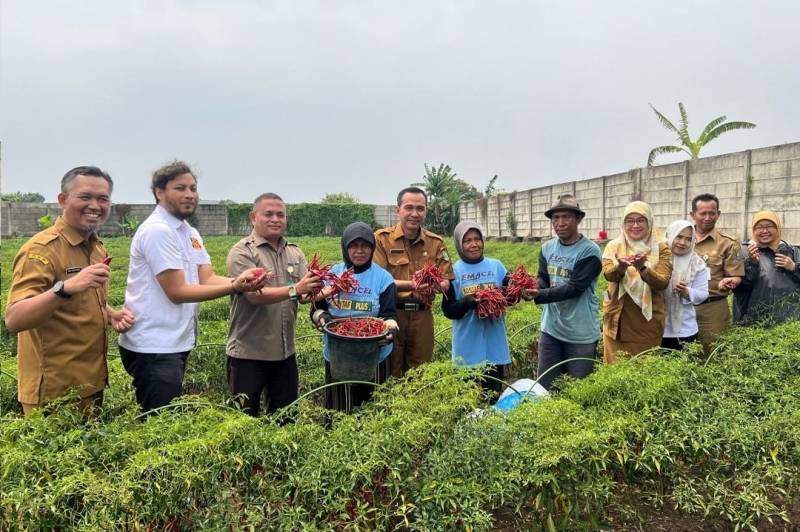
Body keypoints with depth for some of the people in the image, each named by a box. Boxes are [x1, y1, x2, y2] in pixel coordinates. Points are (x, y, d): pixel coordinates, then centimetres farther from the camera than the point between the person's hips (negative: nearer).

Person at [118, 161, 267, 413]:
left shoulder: (191, 233, 11)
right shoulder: (157, 231, -17)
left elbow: (207, 279, 0)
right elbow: (177, 292, -21)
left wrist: (239, 280, -21)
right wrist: (235, 288, -27)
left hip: (176, 343, 9)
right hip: (153, 347, -9)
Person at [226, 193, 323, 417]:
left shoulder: (295, 253, 10)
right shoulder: (242, 252, -8)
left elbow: (304, 295, 1)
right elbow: (254, 295, -20)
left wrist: (316, 292, -22)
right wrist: (294, 290, -31)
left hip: (285, 352, 6)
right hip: (248, 353, -5)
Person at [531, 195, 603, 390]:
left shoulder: (589, 251, -13)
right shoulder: (547, 248, 6)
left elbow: (574, 288, -21)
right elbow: (542, 280, 0)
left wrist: (539, 295, -30)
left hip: (581, 334, -5)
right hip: (551, 329, 5)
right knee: (544, 386, 14)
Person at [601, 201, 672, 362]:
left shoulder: (661, 248, 0)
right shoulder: (614, 246, 4)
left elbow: (662, 282, -14)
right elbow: (608, 274, -14)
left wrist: (642, 268, -32)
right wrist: (621, 266, -36)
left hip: (648, 319, -1)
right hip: (618, 319, 1)